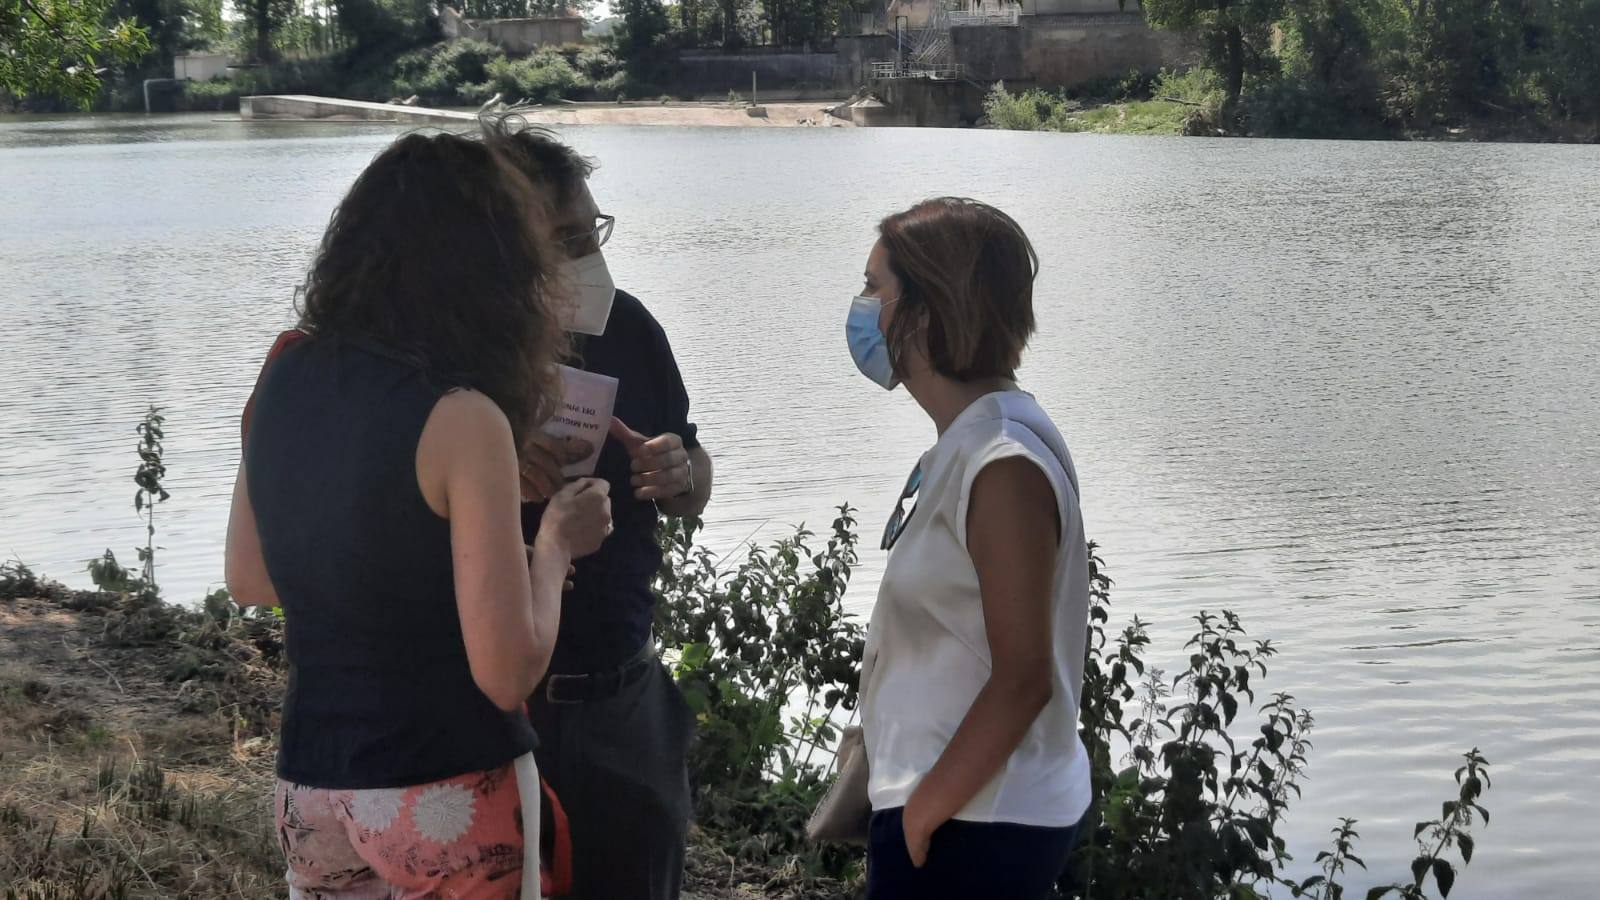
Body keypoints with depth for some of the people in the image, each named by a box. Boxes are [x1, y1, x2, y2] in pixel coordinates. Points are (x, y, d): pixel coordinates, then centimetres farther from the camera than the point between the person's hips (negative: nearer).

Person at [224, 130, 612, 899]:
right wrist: (555, 544, -2)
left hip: (308, 783, 6)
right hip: (444, 796, -5)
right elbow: (507, 673, -18)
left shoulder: (285, 380, 0)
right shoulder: (460, 420, -19)